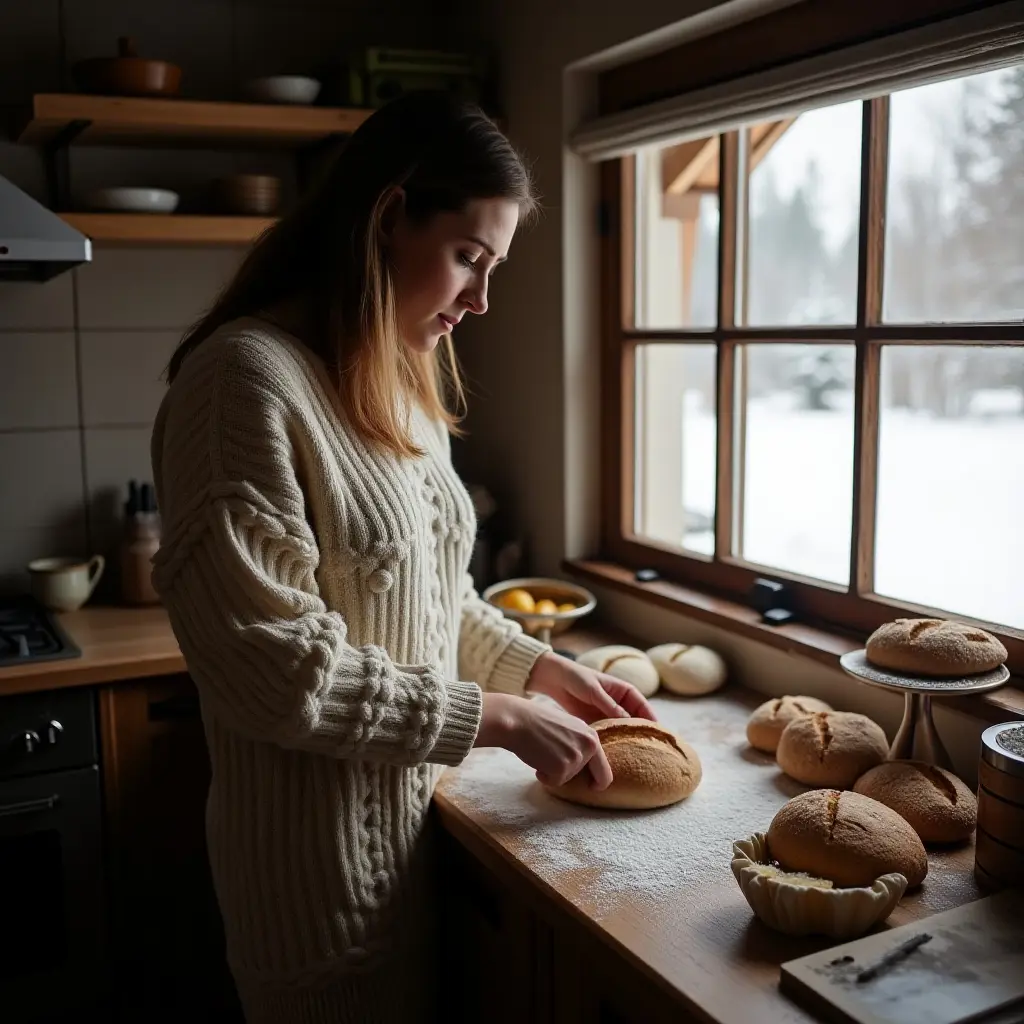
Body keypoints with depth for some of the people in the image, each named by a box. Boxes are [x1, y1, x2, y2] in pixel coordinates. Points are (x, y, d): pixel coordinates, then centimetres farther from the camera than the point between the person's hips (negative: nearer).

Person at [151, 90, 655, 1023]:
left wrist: (539, 666, 2)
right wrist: (496, 717, -18)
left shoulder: (403, 384, 7)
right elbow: (273, 666, -24)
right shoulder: (249, 378, -21)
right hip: (326, 852, -7)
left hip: (416, 816, 8)